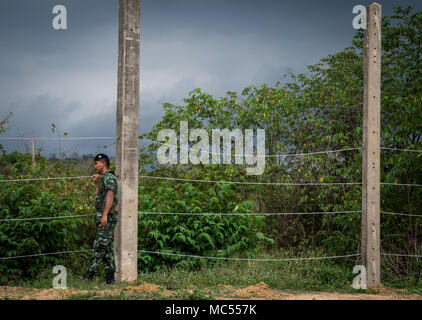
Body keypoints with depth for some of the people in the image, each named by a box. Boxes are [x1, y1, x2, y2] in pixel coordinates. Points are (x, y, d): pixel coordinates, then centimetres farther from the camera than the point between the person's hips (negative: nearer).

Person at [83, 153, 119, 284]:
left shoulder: (109, 177, -10)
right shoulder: (103, 178, 21)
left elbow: (110, 196, -22)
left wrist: (105, 215, -28)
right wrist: (97, 183, 23)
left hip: (107, 218, -10)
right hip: (103, 217, 10)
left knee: (99, 246, -10)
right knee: (107, 248, 7)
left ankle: (89, 273, -12)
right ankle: (110, 277, 6)